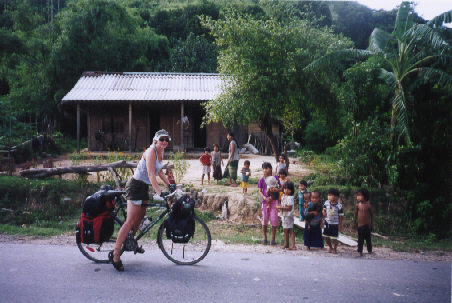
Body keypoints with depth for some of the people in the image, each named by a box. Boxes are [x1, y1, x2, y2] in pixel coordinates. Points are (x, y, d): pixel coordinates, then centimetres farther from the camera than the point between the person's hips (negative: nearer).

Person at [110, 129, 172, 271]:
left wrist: (169, 185, 15)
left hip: (144, 187, 10)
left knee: (141, 216, 19)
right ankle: (115, 254, -12)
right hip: (135, 185, -10)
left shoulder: (161, 152, 9)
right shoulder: (151, 152, -19)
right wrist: (159, 192, -33)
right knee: (130, 221, -13)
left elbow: (159, 171, 19)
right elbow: (151, 175, -27)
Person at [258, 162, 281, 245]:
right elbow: (260, 191, 1)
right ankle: (264, 238, 21)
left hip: (274, 201, -1)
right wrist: (265, 198, -16)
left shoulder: (275, 178, -1)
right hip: (265, 201, 1)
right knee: (264, 219, 6)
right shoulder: (262, 180, 2)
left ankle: (273, 239, 10)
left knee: (274, 220, -2)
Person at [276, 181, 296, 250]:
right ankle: (286, 244, 21)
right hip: (284, 215, 9)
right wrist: (279, 208, 2)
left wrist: (280, 207, -19)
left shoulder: (290, 198, -17)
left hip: (288, 215, -9)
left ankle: (293, 245, 0)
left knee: (290, 230, -5)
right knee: (285, 230, 14)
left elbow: (289, 208, -22)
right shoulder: (283, 196, 12)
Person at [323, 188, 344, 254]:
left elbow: (340, 216, -7)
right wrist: (324, 213, -9)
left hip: (335, 224, -4)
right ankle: (330, 247, 36)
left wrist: (340, 225, -4)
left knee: (334, 238, 2)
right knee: (327, 237, 14)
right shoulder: (326, 203, -5)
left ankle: (335, 249, 24)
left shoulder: (339, 206, -15)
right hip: (327, 223, 4)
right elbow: (324, 210, 13)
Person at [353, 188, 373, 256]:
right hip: (360, 225, 0)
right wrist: (354, 223, 8)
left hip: (367, 225, 0)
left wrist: (372, 224, 6)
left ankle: (369, 250, 26)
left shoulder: (368, 206, -6)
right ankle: (360, 251, 13)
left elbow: (371, 215, 3)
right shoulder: (357, 205, -3)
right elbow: (355, 215, 6)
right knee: (360, 239, 5)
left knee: (368, 238, 11)